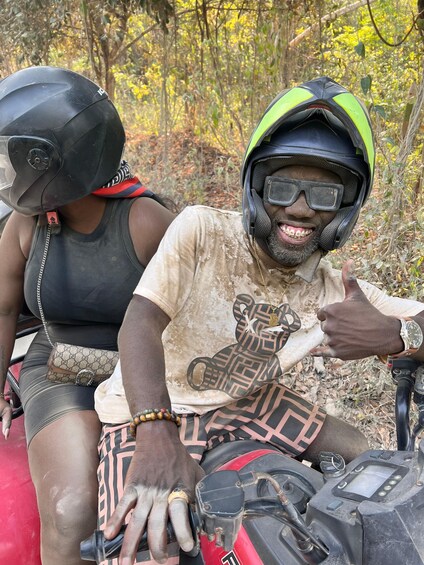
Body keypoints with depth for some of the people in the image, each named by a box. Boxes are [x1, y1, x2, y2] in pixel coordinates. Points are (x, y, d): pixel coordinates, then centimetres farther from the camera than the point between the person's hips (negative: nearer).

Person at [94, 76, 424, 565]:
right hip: (149, 411, -4)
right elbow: (140, 324, -30)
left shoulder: (337, 292, -7)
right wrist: (156, 436, -46)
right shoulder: (201, 231, -20)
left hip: (244, 405, 5)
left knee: (359, 457, 5)